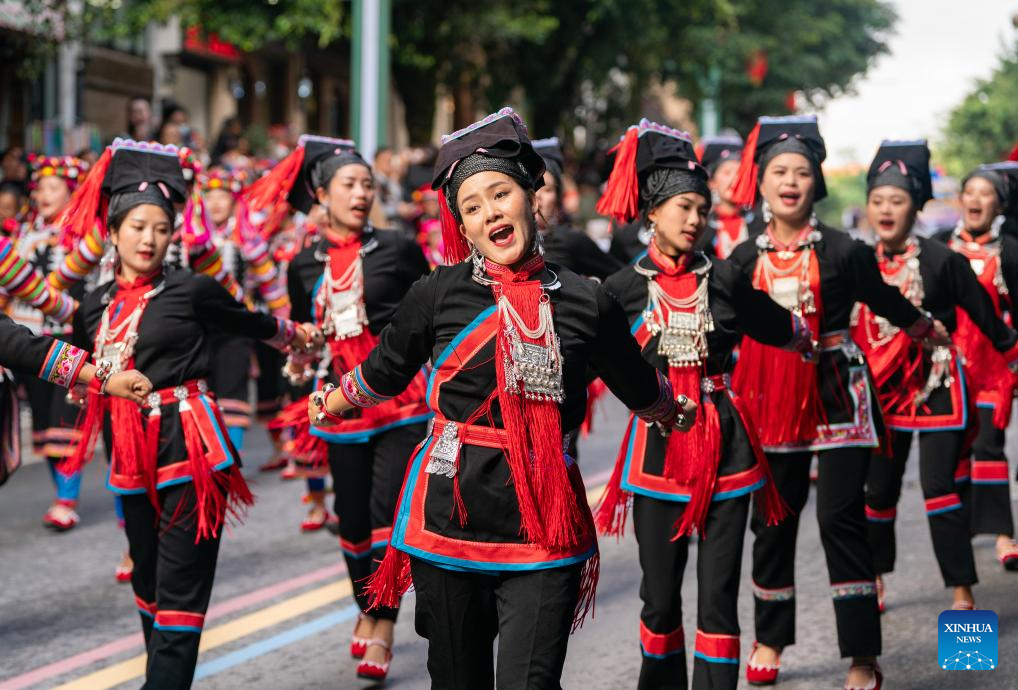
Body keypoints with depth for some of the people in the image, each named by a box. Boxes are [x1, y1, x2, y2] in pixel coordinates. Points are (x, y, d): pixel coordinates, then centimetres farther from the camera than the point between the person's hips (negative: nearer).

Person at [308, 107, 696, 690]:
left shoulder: (586, 302, 0)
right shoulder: (439, 294, -1)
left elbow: (642, 388, 19)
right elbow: (384, 372, 17)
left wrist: (679, 415, 37)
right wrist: (329, 406, 32)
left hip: (544, 526, -1)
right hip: (450, 512, 1)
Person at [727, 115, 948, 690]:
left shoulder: (842, 250, -3)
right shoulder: (744, 259, 5)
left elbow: (888, 303, 10)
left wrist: (935, 333, 21)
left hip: (837, 397, -3)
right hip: (773, 400, 3)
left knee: (841, 518, -6)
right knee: (772, 520, 10)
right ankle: (770, 639, 28)